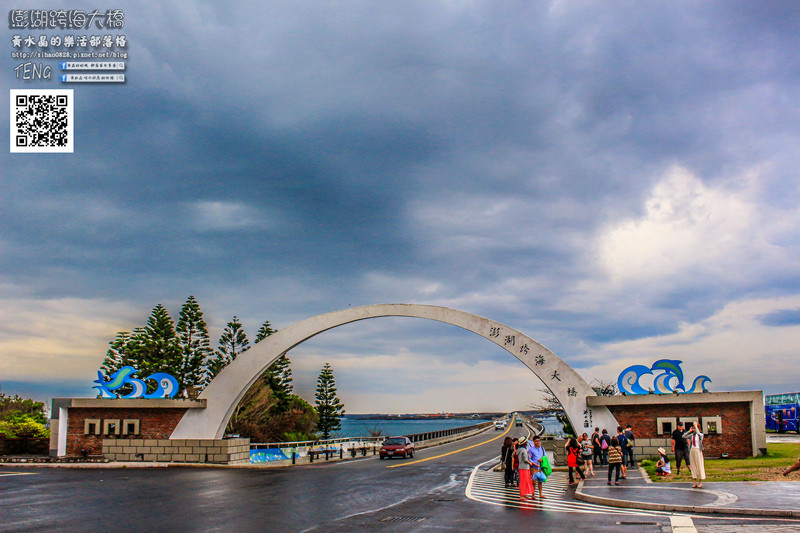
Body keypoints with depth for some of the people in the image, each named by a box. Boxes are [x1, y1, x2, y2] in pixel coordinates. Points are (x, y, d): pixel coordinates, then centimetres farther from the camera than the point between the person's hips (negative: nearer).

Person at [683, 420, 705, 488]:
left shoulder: (701, 434, -4)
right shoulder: (691, 435, 10)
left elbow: (698, 433, -27)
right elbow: (684, 436, 3)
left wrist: (696, 425, -20)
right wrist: (689, 431, -2)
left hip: (698, 450, -5)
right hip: (692, 450, 5)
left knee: (699, 465, -1)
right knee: (693, 466, 5)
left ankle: (700, 482, 5)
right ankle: (694, 482, 10)